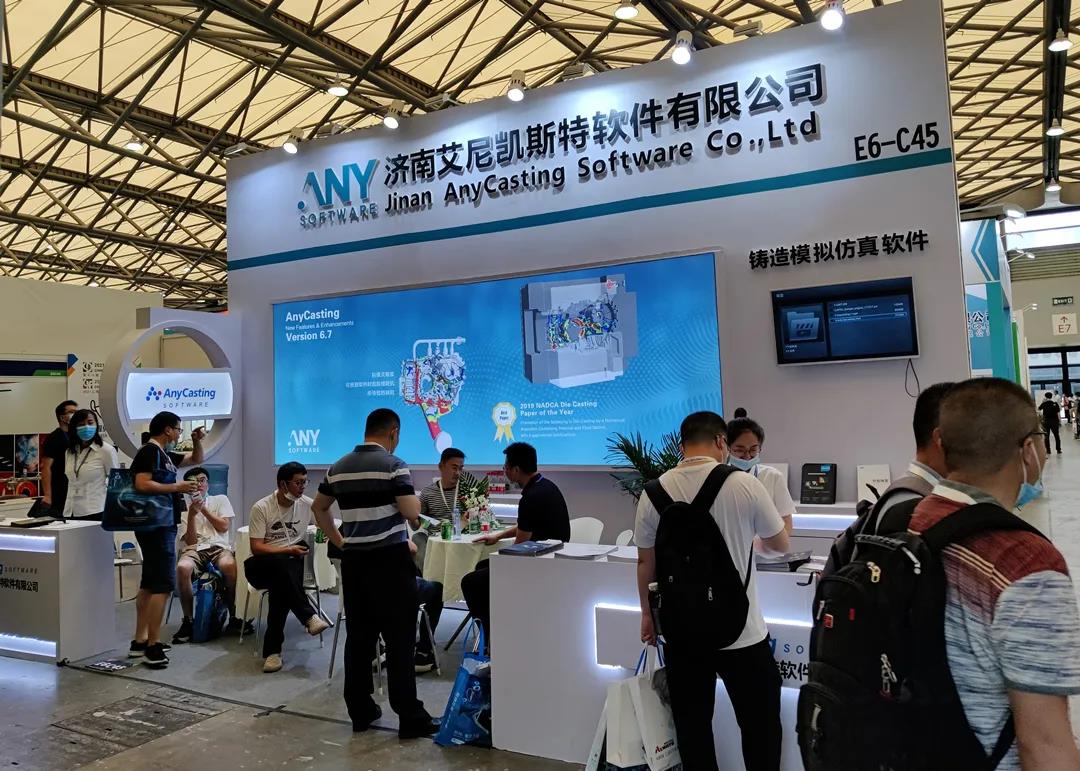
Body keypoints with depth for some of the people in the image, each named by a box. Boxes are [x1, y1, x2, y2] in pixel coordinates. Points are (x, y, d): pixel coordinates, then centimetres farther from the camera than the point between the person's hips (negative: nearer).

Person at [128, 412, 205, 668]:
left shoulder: (163, 454, 16)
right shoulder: (150, 451, -12)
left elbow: (196, 459, 28)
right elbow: (141, 484, -24)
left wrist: (196, 441, 11)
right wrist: (176, 487, -19)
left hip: (160, 525, 10)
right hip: (156, 526, -10)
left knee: (150, 583, 13)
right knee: (164, 584, -10)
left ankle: (139, 641, 20)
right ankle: (152, 647, -8)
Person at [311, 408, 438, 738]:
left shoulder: (338, 467, 9)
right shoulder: (394, 465, -11)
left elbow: (319, 508, 19)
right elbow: (411, 514, -15)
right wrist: (416, 498, 5)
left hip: (353, 560, 6)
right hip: (390, 559, -6)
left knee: (359, 636, 12)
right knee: (399, 639, -2)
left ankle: (360, 711, 19)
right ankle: (410, 717, 2)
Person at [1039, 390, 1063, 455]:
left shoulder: (1044, 404, -4)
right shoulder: (1055, 404, -4)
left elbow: (1039, 409, 14)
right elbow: (1058, 413, -4)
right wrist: (1060, 421, 3)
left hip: (1046, 421, 0)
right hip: (1054, 420, 0)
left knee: (1046, 436, 6)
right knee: (1057, 436, 10)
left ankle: (1048, 451, 4)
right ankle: (1059, 450, 11)